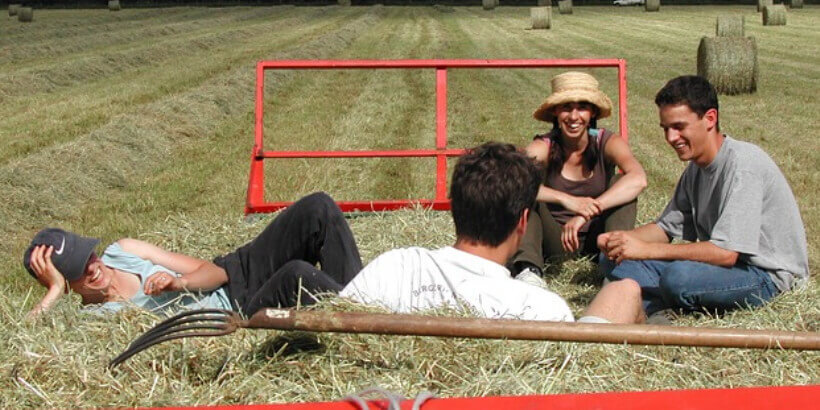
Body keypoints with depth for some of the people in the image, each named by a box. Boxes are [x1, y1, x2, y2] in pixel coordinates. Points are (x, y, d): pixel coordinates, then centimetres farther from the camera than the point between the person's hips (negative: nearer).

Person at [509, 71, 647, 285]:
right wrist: (567, 200, -48)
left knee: (619, 183, -22)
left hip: (596, 236, 0)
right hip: (555, 240, 0)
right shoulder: (544, 147, -15)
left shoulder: (607, 143, -14)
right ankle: (527, 269, -38)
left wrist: (585, 214, -43)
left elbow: (639, 178, -33)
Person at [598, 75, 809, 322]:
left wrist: (645, 249, -25)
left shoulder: (743, 163, -21)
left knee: (678, 276, -38)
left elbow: (725, 253, -26)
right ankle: (658, 309, -21)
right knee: (614, 259, -1)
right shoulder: (696, 167, 7)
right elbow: (666, 227, 13)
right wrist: (621, 238, -8)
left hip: (767, 274, -9)